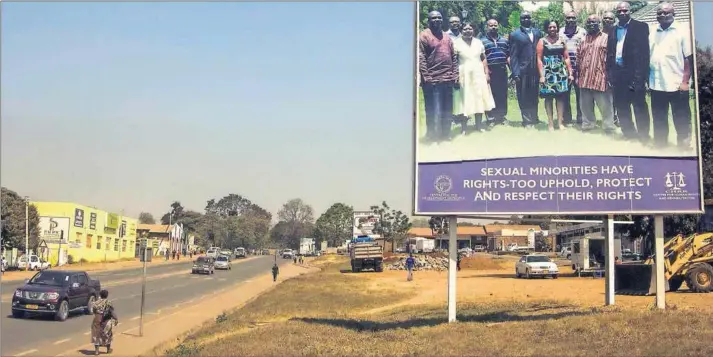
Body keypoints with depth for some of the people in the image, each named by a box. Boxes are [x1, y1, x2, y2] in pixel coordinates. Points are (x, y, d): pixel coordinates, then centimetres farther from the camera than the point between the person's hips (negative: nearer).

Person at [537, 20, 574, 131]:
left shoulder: (562, 41, 10)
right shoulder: (542, 41, 1)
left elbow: (567, 58, 10)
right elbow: (539, 59, -4)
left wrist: (570, 73, 4)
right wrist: (541, 75, -12)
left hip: (561, 72, 3)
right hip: (548, 72, -3)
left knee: (561, 97, 2)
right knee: (548, 97, -1)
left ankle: (561, 122, 7)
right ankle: (550, 123, 4)